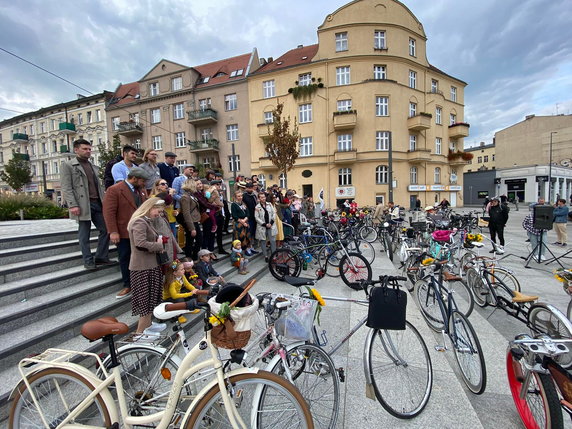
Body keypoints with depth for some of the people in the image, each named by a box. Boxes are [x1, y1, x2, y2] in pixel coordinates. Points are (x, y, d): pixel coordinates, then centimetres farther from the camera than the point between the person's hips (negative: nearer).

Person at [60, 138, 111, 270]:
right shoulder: (68, 165, 2)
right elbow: (66, 188, -6)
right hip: (83, 205, -5)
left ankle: (101, 257, 14)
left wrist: (104, 202, 10)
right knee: (84, 234, 2)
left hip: (97, 203, 6)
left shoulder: (93, 166, 19)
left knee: (105, 230, 3)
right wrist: (72, 205, -15)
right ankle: (88, 261, 11)